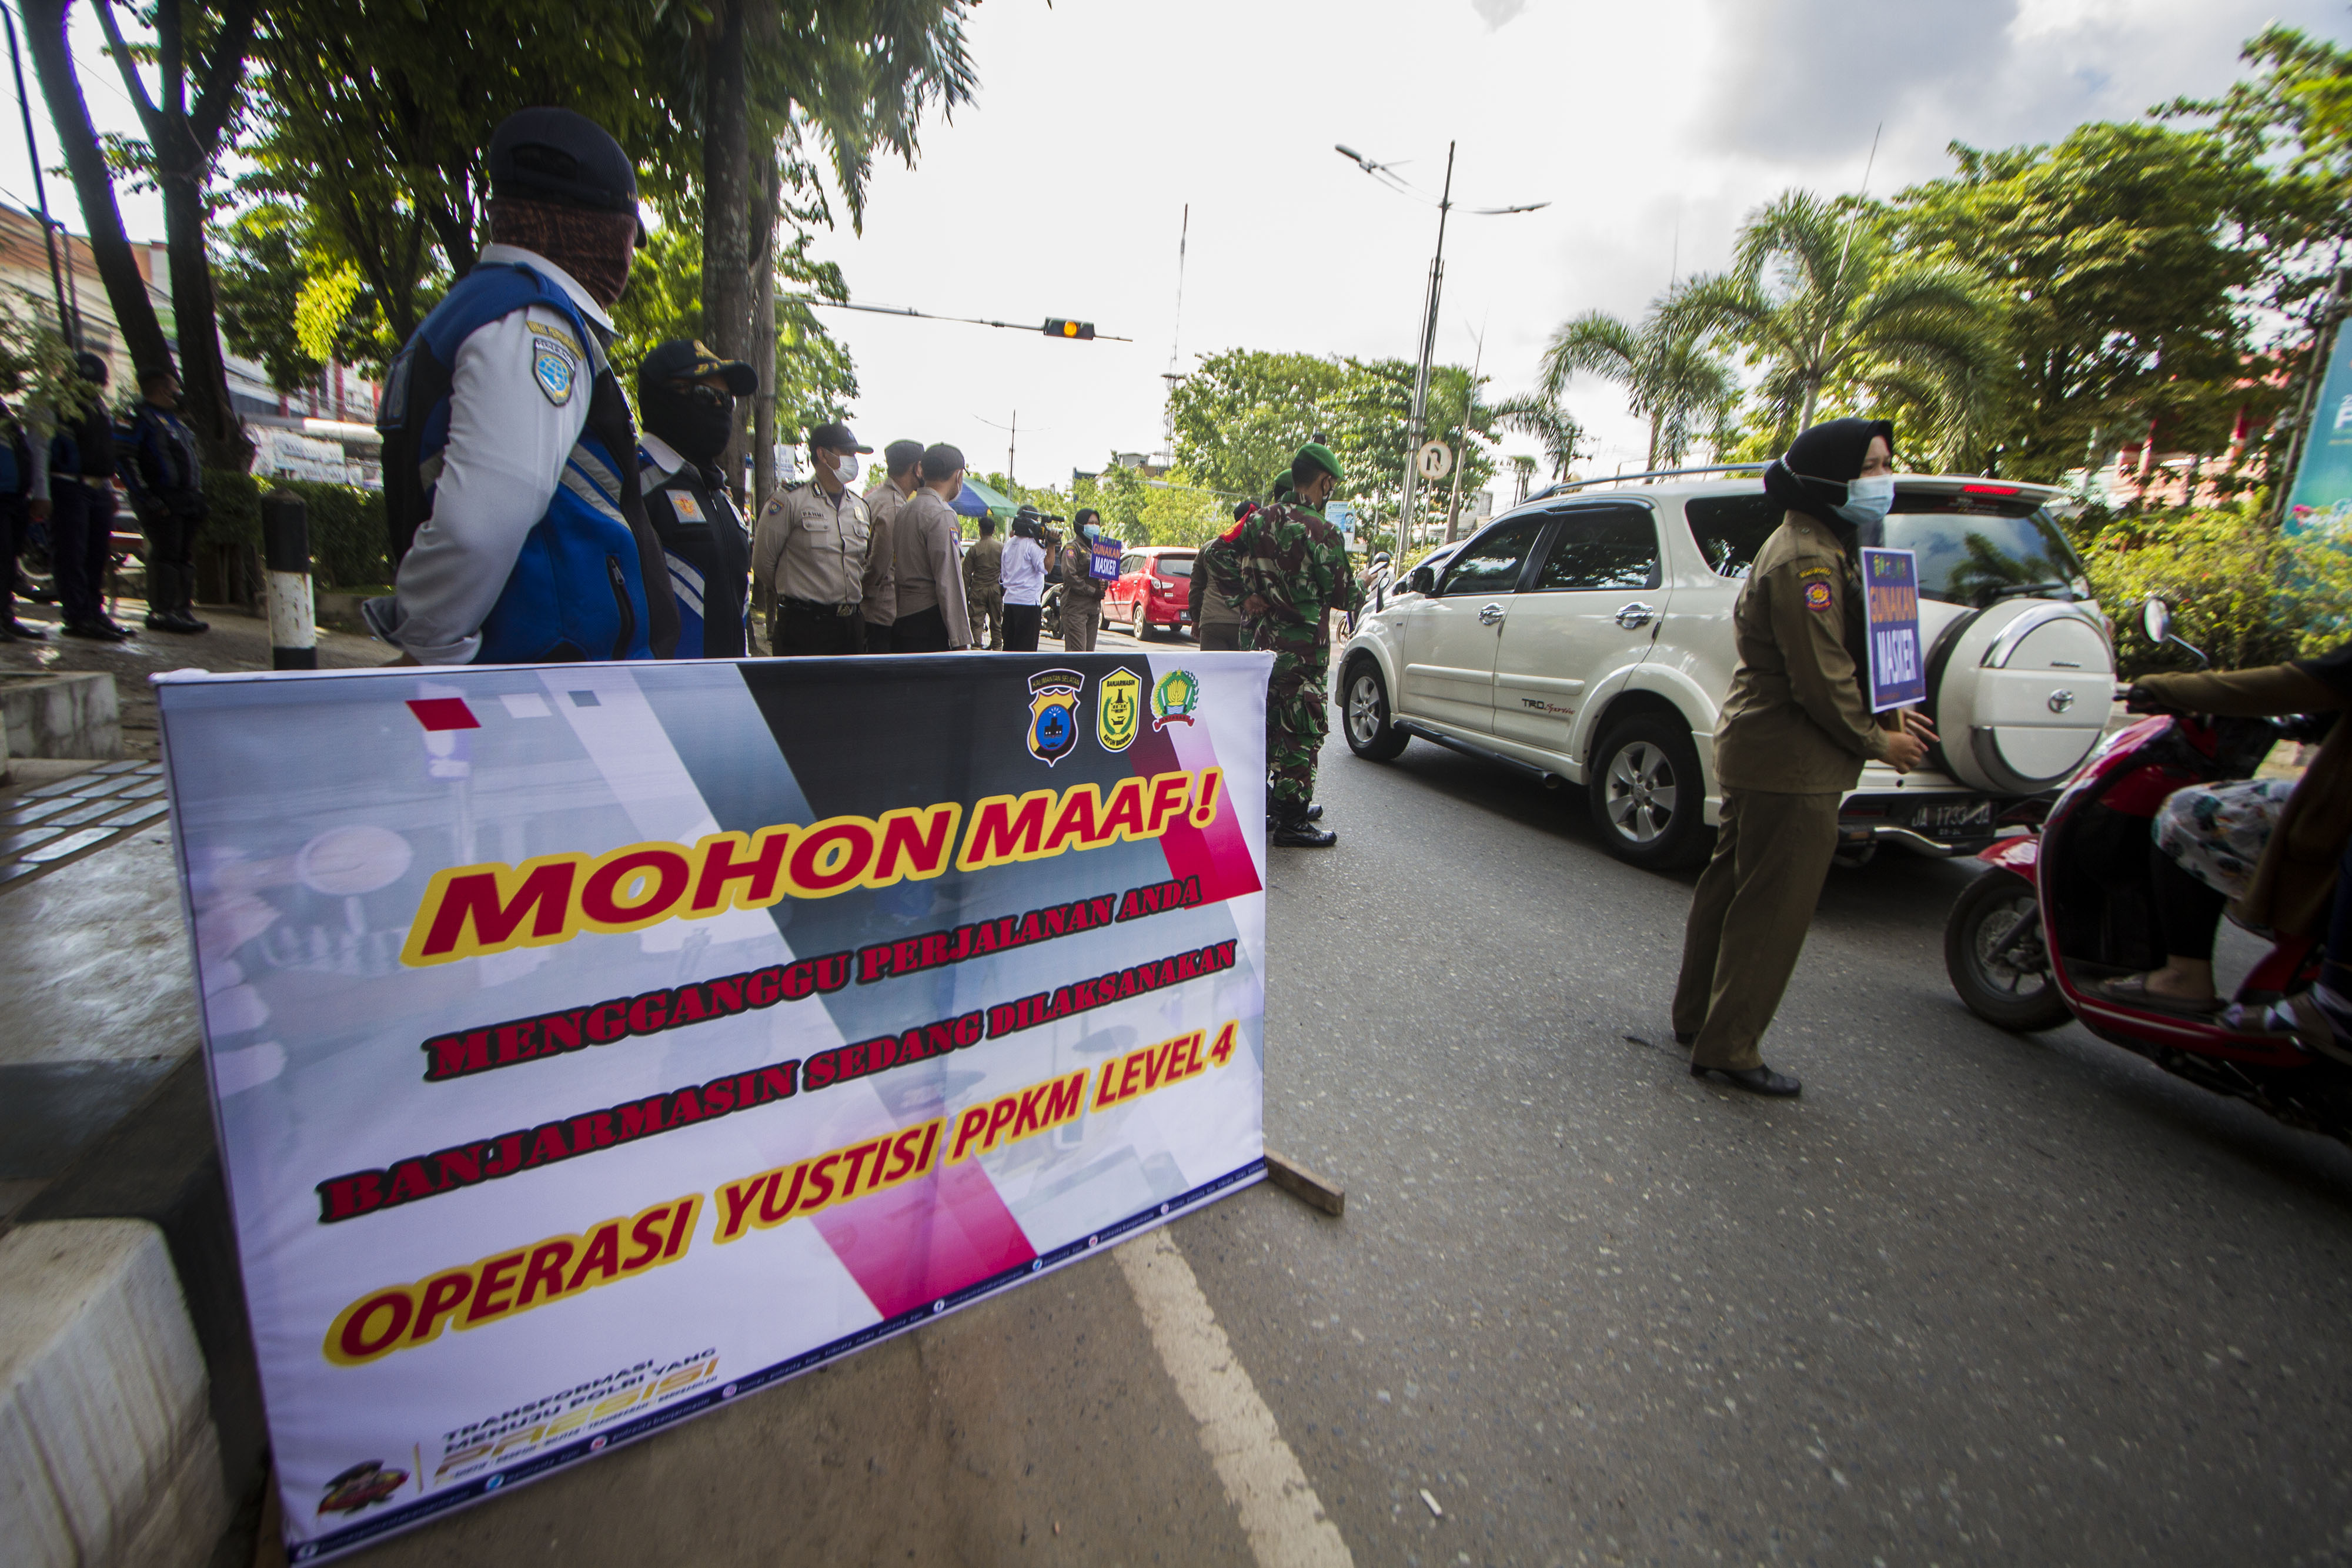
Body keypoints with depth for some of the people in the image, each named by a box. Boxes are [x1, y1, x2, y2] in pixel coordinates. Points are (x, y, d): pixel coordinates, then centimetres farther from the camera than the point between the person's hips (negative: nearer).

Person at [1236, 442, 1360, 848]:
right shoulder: (1320, 532, -14)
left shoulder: (1259, 520, 7)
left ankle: (1273, 799, 30)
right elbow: (1342, 596, -8)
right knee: (1303, 731, -2)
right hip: (1304, 648, -8)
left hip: (1264, 642, 8)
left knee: (1273, 722, 18)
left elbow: (1243, 575, 14)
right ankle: (1292, 821, 0)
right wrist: (1364, 584, 10)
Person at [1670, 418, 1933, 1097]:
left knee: (1732, 885, 17)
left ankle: (1698, 1017, 30)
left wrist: (1888, 716, 10)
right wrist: (1877, 741, -9)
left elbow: (1843, 657, 21)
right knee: (1773, 909, -3)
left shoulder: (1822, 548, 17)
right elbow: (1819, 678, -20)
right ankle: (1727, 1048, 7)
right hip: (1792, 761, -11)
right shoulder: (1806, 558, -17)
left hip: (1757, 751, 11)